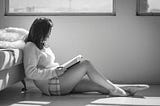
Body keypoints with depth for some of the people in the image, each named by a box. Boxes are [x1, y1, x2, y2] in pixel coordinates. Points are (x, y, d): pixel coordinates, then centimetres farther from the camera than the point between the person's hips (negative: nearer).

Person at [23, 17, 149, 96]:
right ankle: (113, 89, -11)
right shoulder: (30, 47, -7)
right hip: (50, 85, -9)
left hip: (60, 82, 9)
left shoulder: (43, 45, 24)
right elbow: (30, 73, -19)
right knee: (86, 64, -18)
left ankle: (128, 89, -8)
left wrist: (62, 67, 8)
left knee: (97, 84, -6)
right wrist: (55, 72, -19)